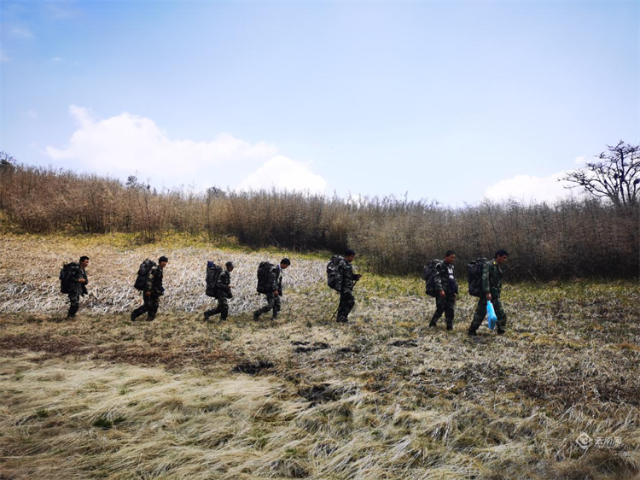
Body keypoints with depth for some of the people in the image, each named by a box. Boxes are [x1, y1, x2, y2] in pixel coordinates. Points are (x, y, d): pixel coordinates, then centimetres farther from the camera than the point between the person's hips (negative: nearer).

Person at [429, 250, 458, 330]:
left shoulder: (451, 267, 17)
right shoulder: (440, 265, -6)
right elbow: (437, 278, -13)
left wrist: (455, 291, 19)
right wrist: (440, 290, -22)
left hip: (451, 293, 7)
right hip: (442, 293, -7)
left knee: (451, 310, 5)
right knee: (440, 309, -5)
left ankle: (450, 326, 13)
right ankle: (432, 324, 10)